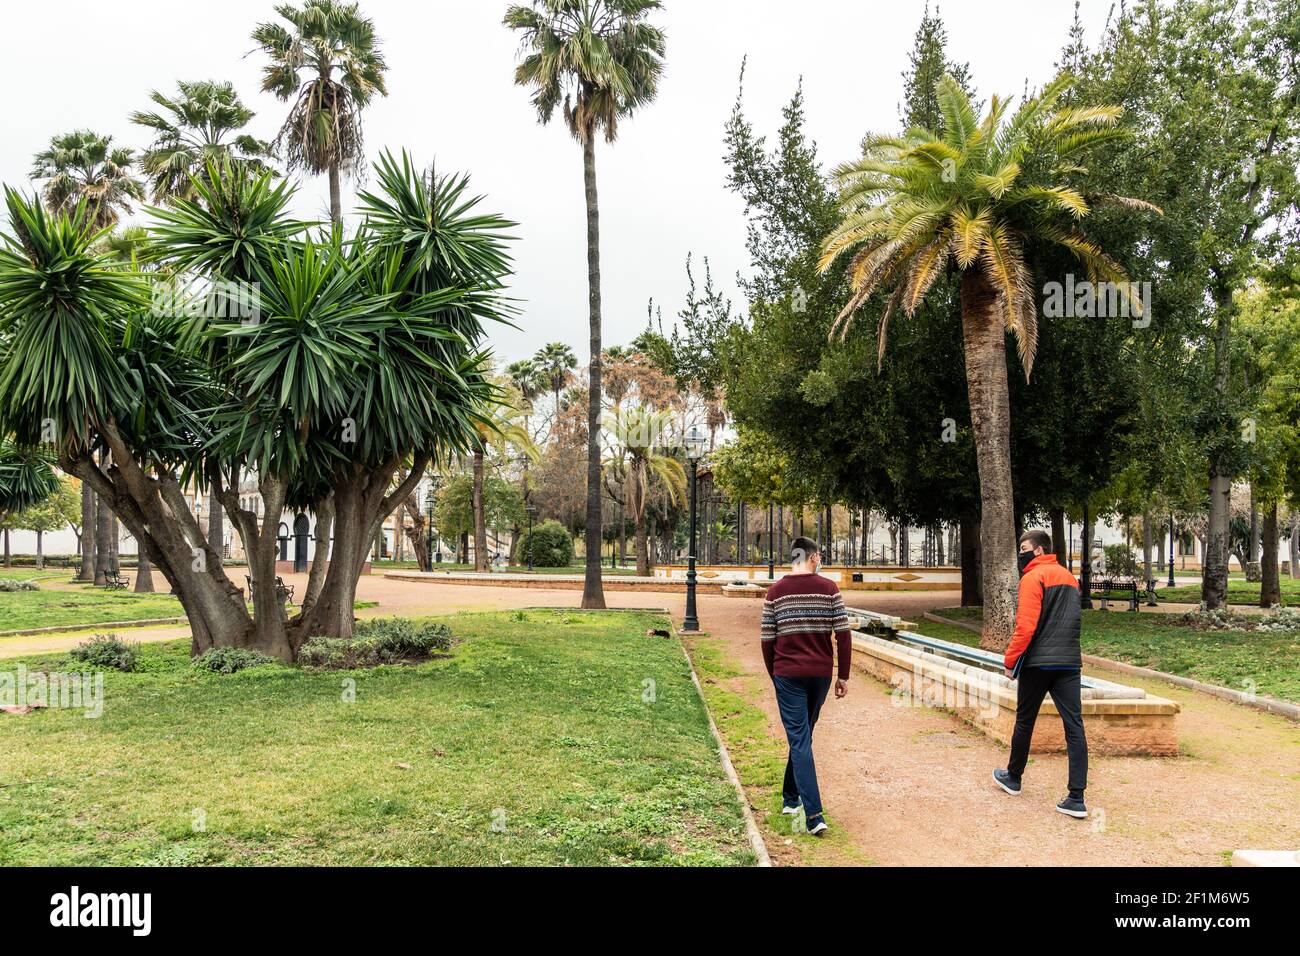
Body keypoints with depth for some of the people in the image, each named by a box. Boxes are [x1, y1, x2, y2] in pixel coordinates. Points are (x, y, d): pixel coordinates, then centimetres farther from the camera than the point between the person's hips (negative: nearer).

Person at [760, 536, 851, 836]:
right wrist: (843, 676, 4)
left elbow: (767, 640, 1)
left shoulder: (776, 591, -2)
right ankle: (791, 798, 31)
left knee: (800, 740, -2)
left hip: (788, 675, -2)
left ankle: (814, 815, -11)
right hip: (821, 674, 2)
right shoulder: (828, 588, -2)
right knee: (802, 735, 19)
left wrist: (774, 677, 14)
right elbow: (843, 634, -4)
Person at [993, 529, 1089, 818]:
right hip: (1070, 662, 6)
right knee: (1074, 726, -2)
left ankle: (1013, 778, 28)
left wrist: (1010, 660, -8)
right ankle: (1076, 798, -7)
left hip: (1037, 663, -6)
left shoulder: (1032, 578, -8)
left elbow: (1025, 626, -16)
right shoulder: (1070, 577, 16)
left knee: (1025, 722, 12)